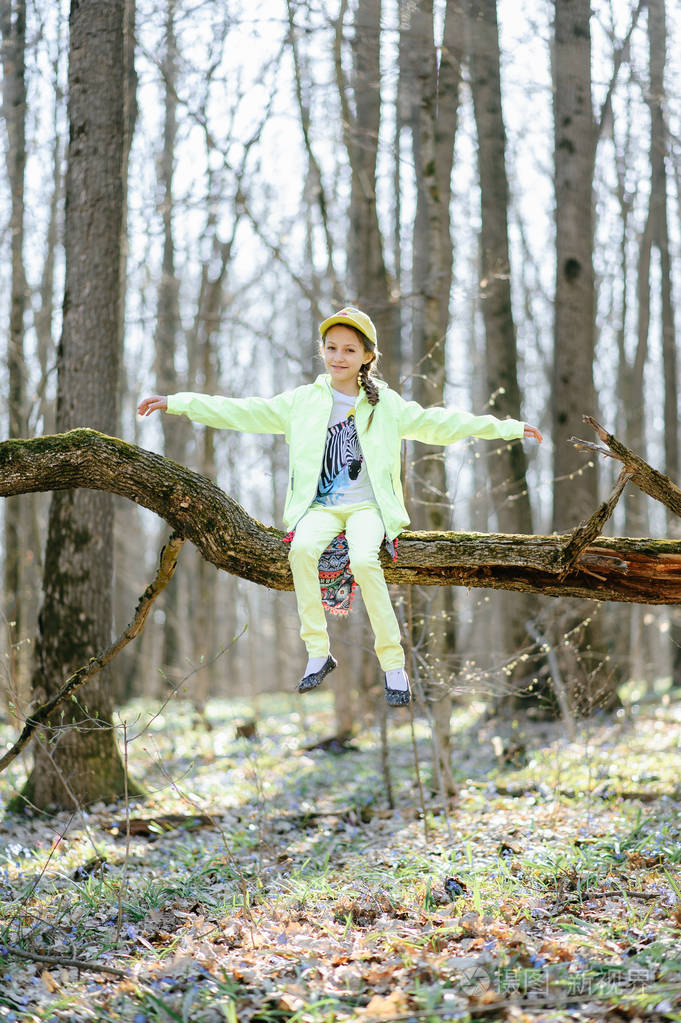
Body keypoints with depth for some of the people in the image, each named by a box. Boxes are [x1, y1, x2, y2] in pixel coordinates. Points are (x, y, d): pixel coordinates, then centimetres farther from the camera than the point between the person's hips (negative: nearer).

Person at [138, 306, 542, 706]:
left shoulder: (386, 404, 10)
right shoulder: (304, 401, 10)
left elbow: (436, 424, 11)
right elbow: (244, 412, 8)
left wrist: (507, 428, 7)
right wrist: (176, 402, 1)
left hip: (368, 505, -1)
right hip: (320, 506, 1)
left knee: (364, 560, -33)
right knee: (302, 548, -33)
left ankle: (394, 663, -22)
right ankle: (318, 651, -22)